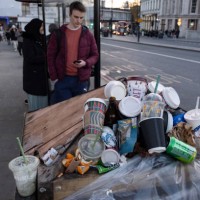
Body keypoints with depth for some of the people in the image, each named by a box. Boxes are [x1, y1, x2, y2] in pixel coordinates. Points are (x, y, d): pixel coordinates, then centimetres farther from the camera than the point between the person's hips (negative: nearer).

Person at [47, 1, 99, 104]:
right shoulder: (58, 33, 0)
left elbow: (95, 55, 7)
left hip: (82, 79, 1)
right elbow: (51, 56, 2)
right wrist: (54, 77, -4)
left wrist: (86, 63, -15)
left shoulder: (88, 34, 3)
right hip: (62, 79, -1)